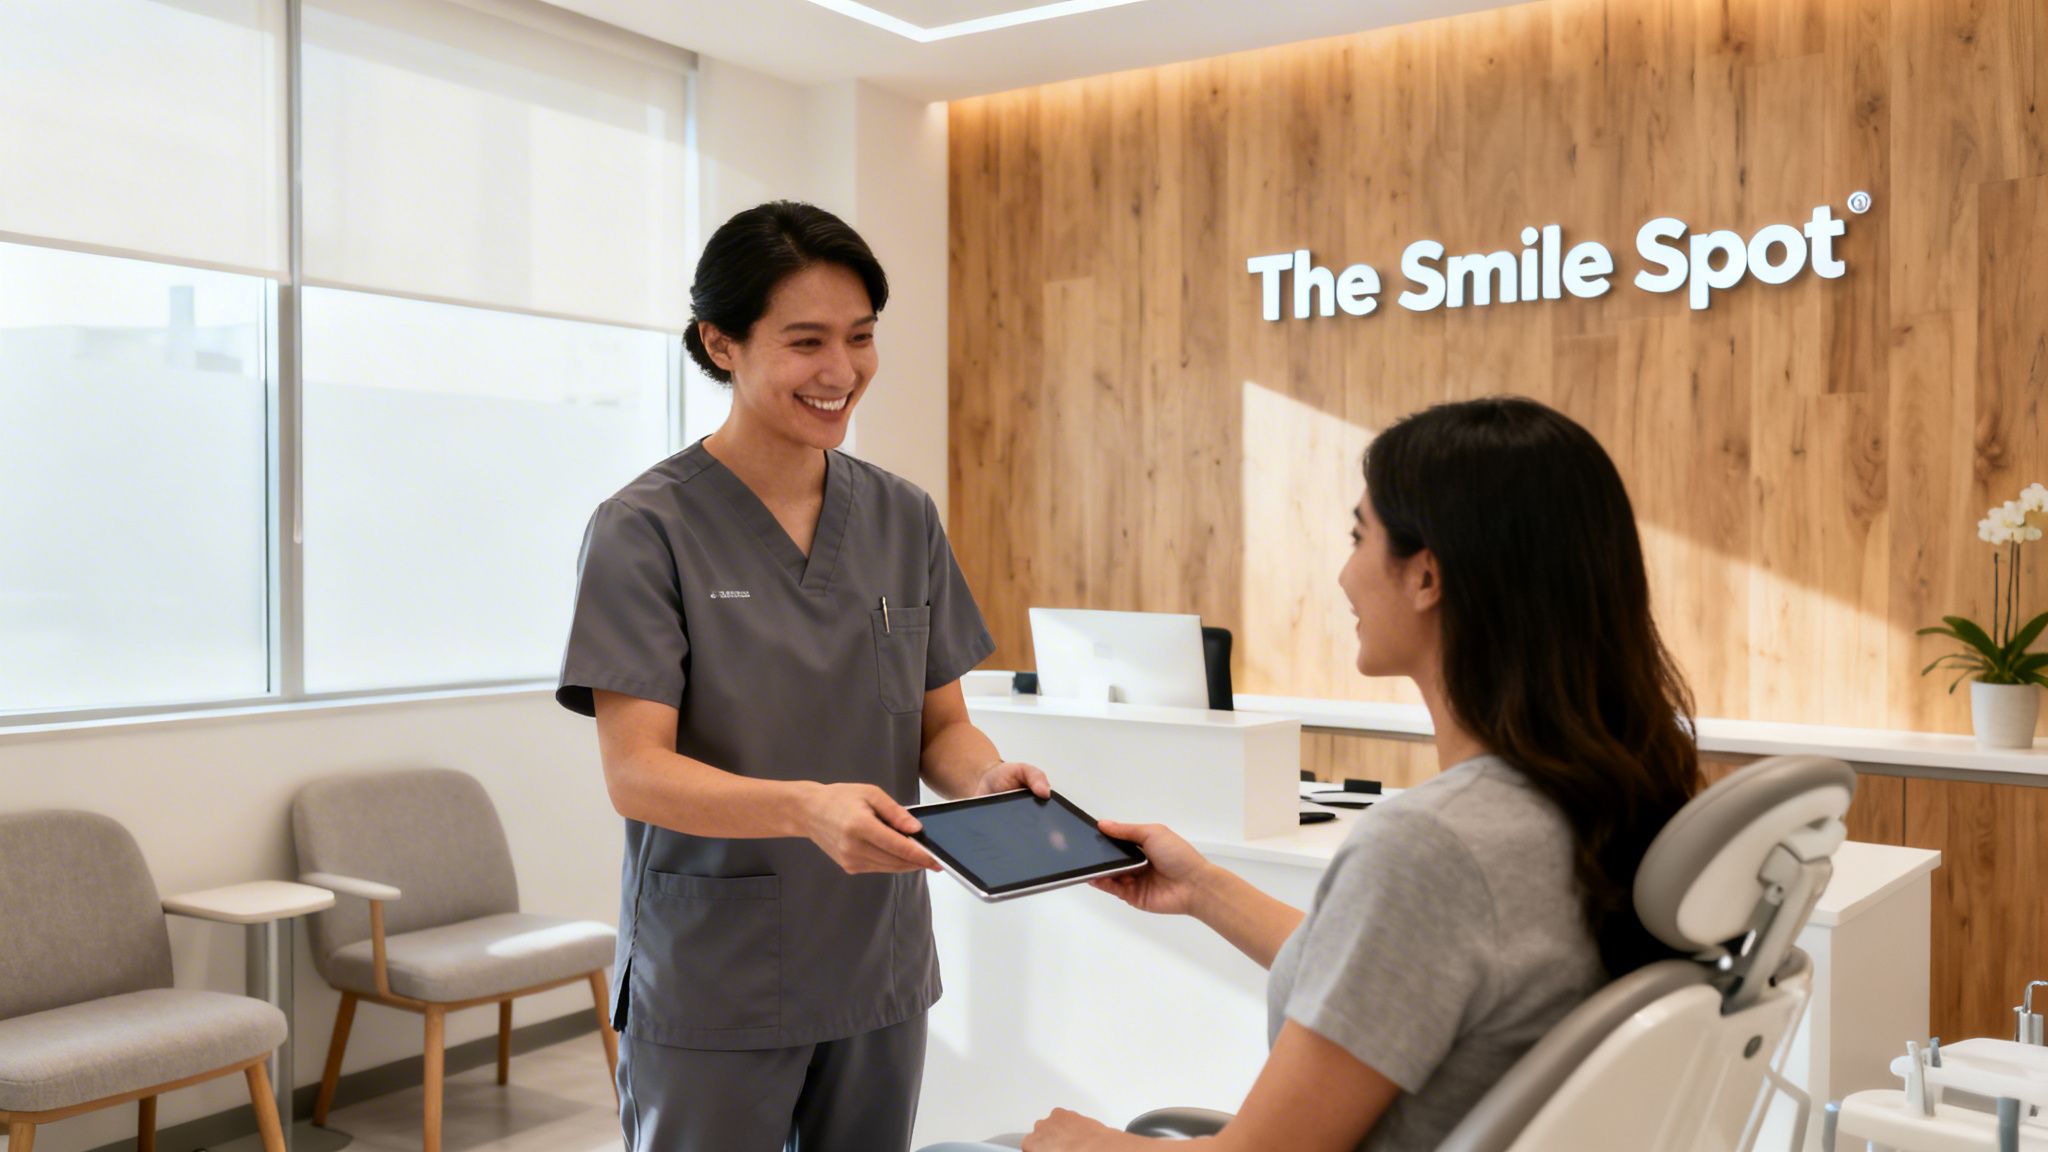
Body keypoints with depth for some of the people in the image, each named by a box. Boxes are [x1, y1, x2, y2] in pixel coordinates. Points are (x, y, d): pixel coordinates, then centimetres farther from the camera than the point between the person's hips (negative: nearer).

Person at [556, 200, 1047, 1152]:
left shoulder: (904, 519, 5)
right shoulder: (646, 529, -10)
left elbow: (940, 725, 8)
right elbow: (635, 772, -15)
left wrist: (987, 778, -15)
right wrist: (807, 806, -32)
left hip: (879, 971, 4)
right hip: (711, 991, -4)